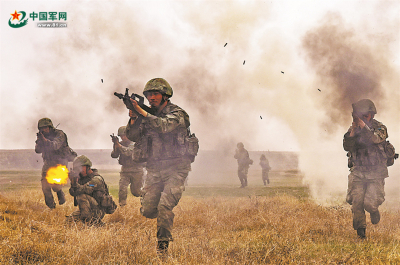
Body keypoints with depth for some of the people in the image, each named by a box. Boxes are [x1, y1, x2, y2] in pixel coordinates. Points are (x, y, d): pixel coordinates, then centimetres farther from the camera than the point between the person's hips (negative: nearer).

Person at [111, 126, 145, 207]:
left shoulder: (134, 143, -9)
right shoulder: (121, 143, 8)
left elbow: (128, 152, -25)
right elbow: (114, 155, 2)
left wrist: (118, 144, -28)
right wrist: (115, 145, -14)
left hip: (136, 170, -4)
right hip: (125, 170, 4)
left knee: (135, 191, 4)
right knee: (122, 189, -14)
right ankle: (122, 205, -5)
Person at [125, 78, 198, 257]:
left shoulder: (176, 114, -7)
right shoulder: (148, 116, 11)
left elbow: (164, 126, -28)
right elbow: (133, 136, 3)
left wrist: (142, 112, -28)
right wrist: (133, 118, -14)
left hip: (175, 169, -6)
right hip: (154, 170, 6)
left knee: (164, 207, -20)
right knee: (147, 211, 2)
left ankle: (163, 244, -7)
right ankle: (165, 215, 34)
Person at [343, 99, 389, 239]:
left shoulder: (380, 128, -4)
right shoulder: (354, 128, 5)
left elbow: (376, 139, -25)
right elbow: (347, 146, -5)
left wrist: (363, 126, -27)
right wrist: (353, 132, -18)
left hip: (376, 173, -3)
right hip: (358, 171, 3)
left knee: (370, 203, -10)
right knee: (356, 202, -4)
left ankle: (374, 211, 27)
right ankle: (360, 230, 13)